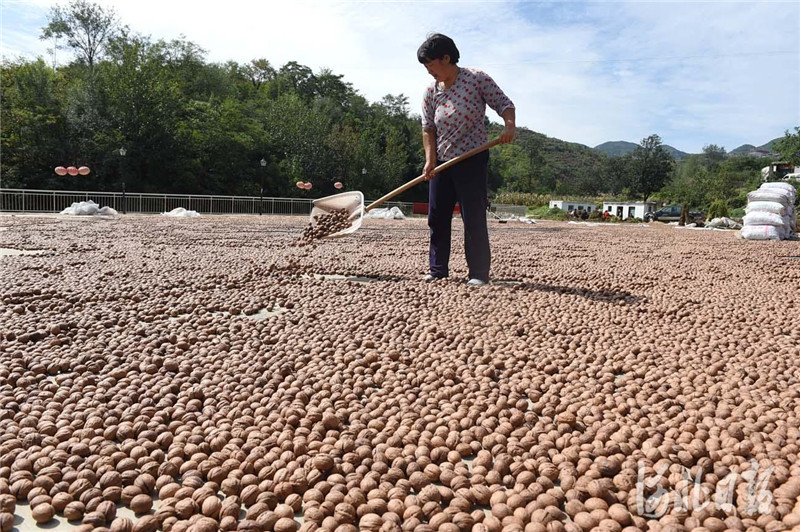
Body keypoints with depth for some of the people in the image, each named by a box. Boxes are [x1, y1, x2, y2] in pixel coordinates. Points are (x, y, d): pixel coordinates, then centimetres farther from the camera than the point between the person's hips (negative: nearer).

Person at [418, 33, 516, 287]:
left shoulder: (477, 79, -6)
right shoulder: (430, 92, 5)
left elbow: (504, 104, -5)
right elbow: (428, 128, 3)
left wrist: (509, 124, -26)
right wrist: (430, 159, -9)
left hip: (473, 160, -5)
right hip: (442, 161, 5)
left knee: (474, 219, -6)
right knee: (437, 217, 6)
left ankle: (478, 273, 3)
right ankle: (438, 269, 17)